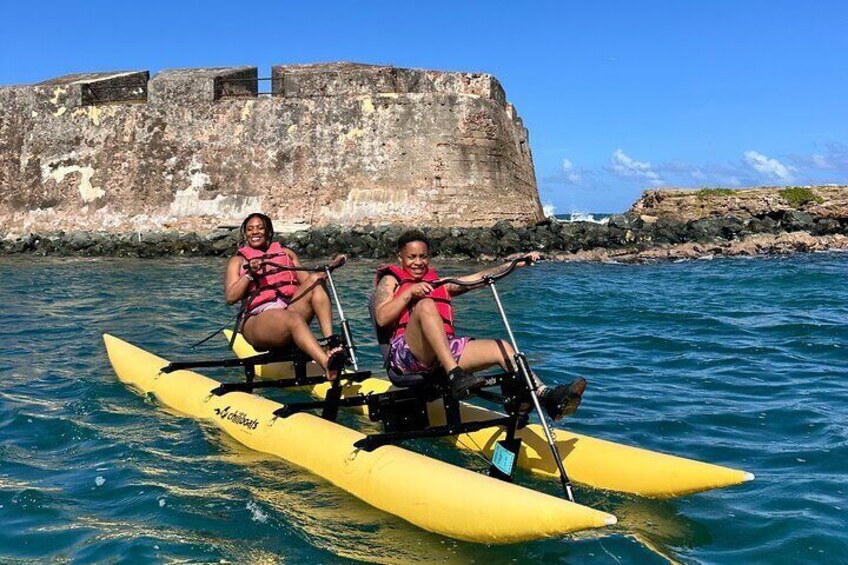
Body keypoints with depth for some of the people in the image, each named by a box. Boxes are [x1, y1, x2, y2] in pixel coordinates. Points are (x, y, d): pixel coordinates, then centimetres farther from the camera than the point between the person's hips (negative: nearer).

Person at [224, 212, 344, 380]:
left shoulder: (286, 253, 27)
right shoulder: (238, 261, 17)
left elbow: (306, 281, 17)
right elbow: (230, 297, 3)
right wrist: (249, 274, -9)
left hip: (291, 309, 4)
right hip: (257, 320, -4)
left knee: (315, 280, -21)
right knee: (294, 319, -36)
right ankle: (328, 364, -61)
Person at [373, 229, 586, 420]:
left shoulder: (438, 282, 29)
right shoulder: (391, 280, 15)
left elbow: (478, 278, 18)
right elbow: (381, 318, -2)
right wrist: (409, 292, -10)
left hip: (446, 351, 5)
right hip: (406, 353, -5)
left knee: (500, 347, -13)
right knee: (425, 305, -32)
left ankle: (546, 396, -29)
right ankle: (456, 376, -47)